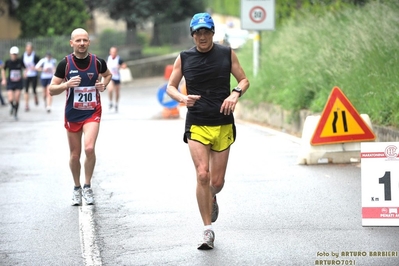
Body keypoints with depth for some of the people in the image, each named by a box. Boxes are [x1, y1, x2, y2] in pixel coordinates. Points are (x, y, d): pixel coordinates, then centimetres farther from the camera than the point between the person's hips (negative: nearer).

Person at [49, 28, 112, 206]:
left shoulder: (97, 62, -4)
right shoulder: (65, 63, -7)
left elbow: (107, 74, 20)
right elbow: (51, 90, -4)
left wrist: (104, 84, -2)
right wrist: (66, 85, -23)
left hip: (92, 113, -1)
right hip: (73, 113, 1)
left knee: (89, 148, -21)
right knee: (74, 155, 10)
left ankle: (87, 186, -3)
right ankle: (77, 188, 31)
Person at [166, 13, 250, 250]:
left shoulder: (227, 54, 2)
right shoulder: (184, 58, 2)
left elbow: (244, 80, 9)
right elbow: (170, 87, 9)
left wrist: (235, 94, -12)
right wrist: (182, 98, -13)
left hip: (223, 125, 1)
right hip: (196, 125, -1)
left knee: (217, 181, 4)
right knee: (202, 175, -16)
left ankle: (212, 199, 43)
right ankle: (208, 230, -8)